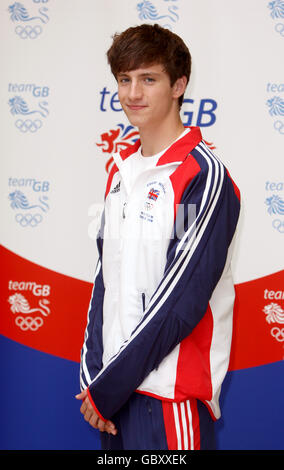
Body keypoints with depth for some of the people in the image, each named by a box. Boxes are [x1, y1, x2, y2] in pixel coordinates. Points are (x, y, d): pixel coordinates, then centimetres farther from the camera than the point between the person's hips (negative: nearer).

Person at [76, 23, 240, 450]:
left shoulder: (204, 175, -14)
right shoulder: (123, 168, 10)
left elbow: (181, 302, -18)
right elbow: (107, 274, 11)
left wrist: (108, 388, -13)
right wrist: (94, 374, 1)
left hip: (171, 394, -6)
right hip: (116, 385, 7)